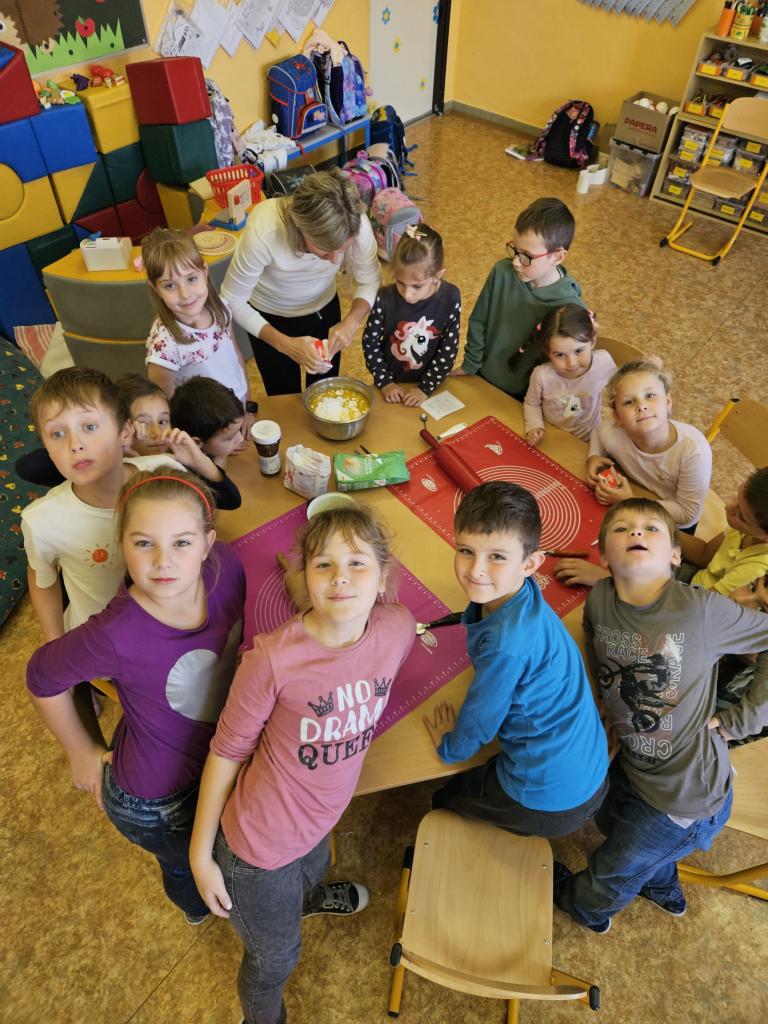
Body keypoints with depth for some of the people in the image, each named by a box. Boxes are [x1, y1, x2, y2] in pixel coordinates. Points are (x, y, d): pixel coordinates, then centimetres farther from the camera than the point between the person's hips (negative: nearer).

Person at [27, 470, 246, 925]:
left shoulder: (227, 566, -27)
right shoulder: (115, 636, -38)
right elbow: (43, 677, -17)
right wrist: (82, 752, -5)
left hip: (222, 756, 4)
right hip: (157, 801, -4)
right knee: (192, 864, 29)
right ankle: (197, 905, 68)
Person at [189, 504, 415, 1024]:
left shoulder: (399, 629, -20)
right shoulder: (273, 658, -33)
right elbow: (227, 751, -18)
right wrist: (201, 854, -8)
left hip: (319, 821, 4)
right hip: (259, 847, -4)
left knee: (314, 869, 39)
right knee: (275, 957, 24)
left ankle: (306, 898, 77)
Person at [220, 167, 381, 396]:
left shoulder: (356, 223, -31)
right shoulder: (263, 232, -38)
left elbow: (369, 280, -14)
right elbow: (232, 301, -25)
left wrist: (351, 322, -33)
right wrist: (285, 344, -36)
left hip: (324, 309, 2)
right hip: (270, 318, -2)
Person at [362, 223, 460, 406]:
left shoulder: (450, 298, -20)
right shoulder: (385, 298, -22)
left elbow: (449, 349, -13)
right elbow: (370, 343, -10)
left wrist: (426, 388, -15)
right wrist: (384, 382, -12)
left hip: (430, 384, 0)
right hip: (391, 386, 0)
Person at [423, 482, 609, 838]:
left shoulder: (507, 642, -34)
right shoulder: (521, 590, -11)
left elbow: (477, 725, -18)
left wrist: (448, 745, 0)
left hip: (550, 803, -7)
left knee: (444, 797, 19)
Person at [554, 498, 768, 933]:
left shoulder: (701, 608, -31)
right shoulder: (599, 600, -16)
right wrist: (611, 705, 1)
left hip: (686, 792, -5)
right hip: (633, 763, 5)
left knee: (616, 868, 17)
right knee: (611, 820, 32)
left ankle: (585, 905, 55)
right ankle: (664, 889, 67)